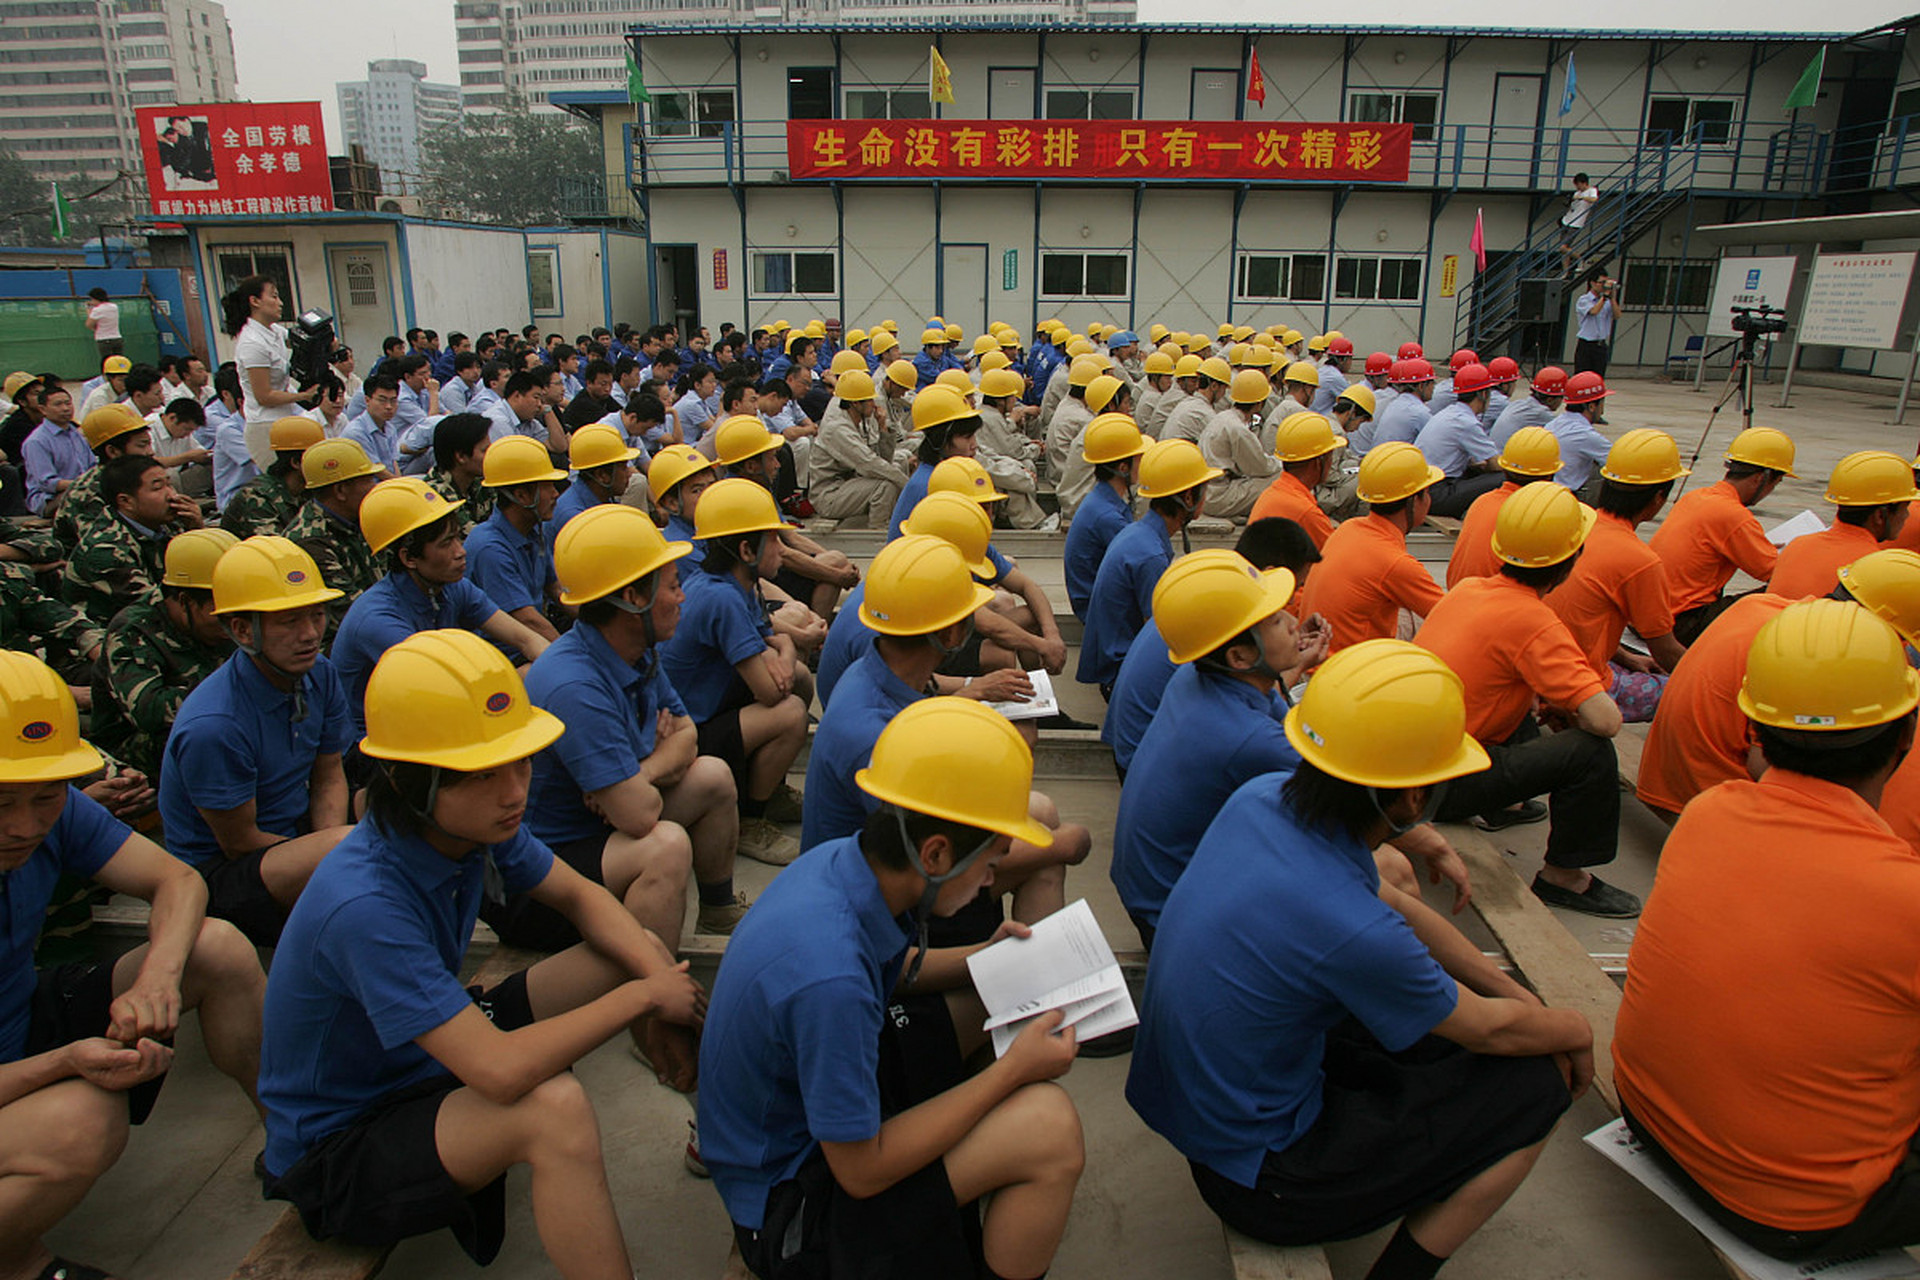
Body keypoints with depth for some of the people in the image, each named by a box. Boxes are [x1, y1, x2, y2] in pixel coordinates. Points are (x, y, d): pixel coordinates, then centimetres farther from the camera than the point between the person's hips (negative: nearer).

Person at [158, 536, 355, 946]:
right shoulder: (213, 726, -27)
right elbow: (240, 843, -16)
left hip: (296, 832, 7)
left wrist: (331, 852, -12)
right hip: (220, 876, -7)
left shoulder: (319, 675, -5)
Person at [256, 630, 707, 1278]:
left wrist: (660, 973, -17)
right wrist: (643, 996, -28)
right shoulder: (364, 906, -36)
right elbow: (502, 1070, -40)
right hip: (336, 1152, -7)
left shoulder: (476, 818, -13)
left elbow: (581, 897, 1)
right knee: (553, 1107, -35)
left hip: (436, 1055, 8)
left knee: (636, 954, -6)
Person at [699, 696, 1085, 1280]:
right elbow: (862, 1170, -26)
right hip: (788, 1197, -9)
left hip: (819, 1087, 9)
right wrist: (1012, 1070, -21)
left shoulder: (843, 859, -12)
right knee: (1049, 1124, -23)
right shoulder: (828, 976, -38)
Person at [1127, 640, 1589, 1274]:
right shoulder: (1353, 932, -33)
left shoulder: (1260, 796, -11)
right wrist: (1575, 1030, 9)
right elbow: (1491, 1030, -12)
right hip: (1255, 1180, -7)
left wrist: (1521, 996, 8)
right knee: (1536, 1085, -1)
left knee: (1442, 1009, 15)